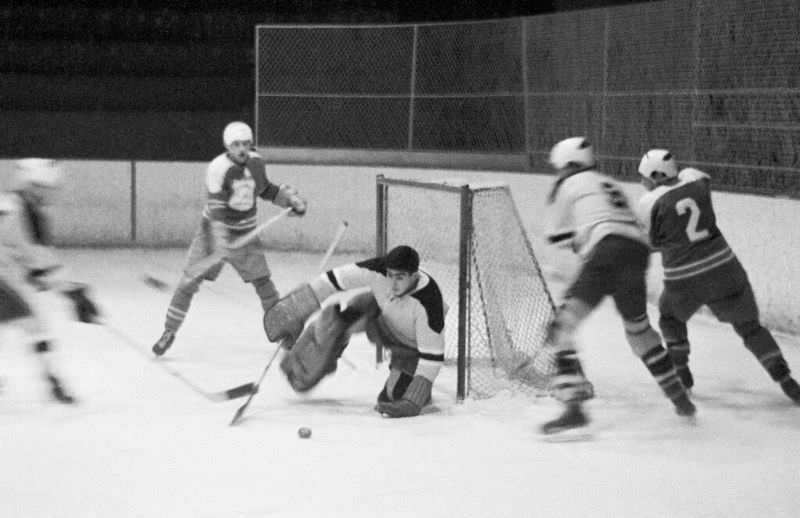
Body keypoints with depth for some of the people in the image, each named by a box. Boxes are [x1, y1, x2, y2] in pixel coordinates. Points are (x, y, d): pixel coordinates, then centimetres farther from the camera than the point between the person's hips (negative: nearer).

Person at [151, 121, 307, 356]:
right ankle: (169, 333, 7)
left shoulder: (256, 162, -4)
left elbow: (265, 189, 17)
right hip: (215, 229, -4)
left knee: (263, 283, -3)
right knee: (189, 281, -7)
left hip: (245, 232, 4)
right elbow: (217, 210, -27)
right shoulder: (218, 169, -22)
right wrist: (220, 248, -36)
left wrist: (291, 198, 3)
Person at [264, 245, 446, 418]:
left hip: (410, 344, -4)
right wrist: (294, 310, -22)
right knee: (336, 316, -17)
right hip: (381, 316, 4)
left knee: (395, 397, -19)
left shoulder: (428, 301, -40)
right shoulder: (378, 270, -32)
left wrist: (413, 402, -39)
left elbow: (432, 354, -36)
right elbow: (335, 280, -23)